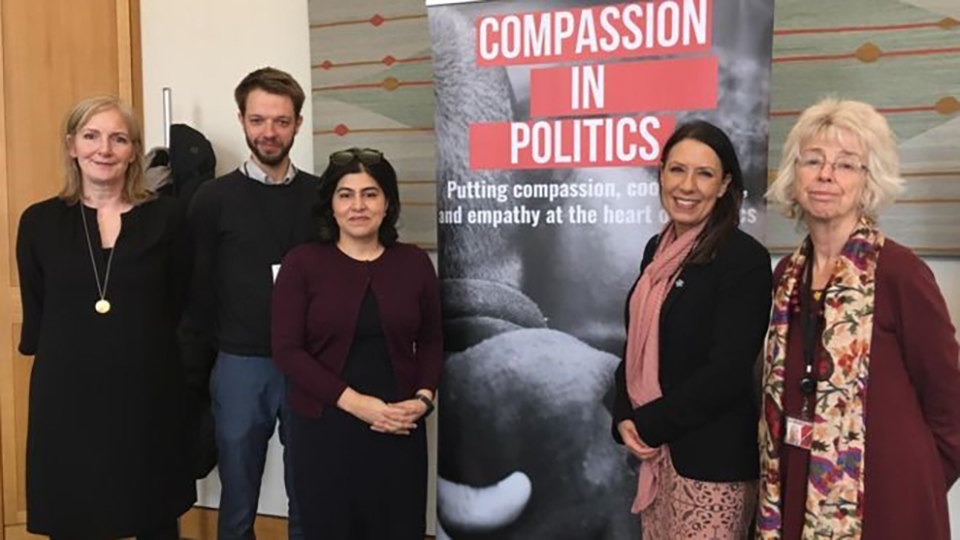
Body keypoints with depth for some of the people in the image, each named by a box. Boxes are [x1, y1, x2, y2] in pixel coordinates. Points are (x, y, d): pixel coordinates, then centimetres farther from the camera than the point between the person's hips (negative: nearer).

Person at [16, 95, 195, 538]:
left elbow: (181, 308, 3)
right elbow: (35, 318, 6)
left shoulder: (166, 217, -1)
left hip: (148, 395, 0)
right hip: (66, 397, 1)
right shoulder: (39, 221, 2)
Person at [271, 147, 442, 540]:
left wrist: (423, 397, -8)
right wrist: (351, 400, -15)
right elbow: (287, 349, -8)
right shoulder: (302, 263, -3)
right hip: (324, 427, -1)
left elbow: (432, 341, 9)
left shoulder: (414, 263, 3)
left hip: (398, 428, 2)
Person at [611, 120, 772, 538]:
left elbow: (728, 371, -18)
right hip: (656, 450, 7)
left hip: (713, 457, -6)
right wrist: (625, 419, -3)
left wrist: (649, 425, -12)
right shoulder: (658, 249, 8)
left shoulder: (744, 258, -13)